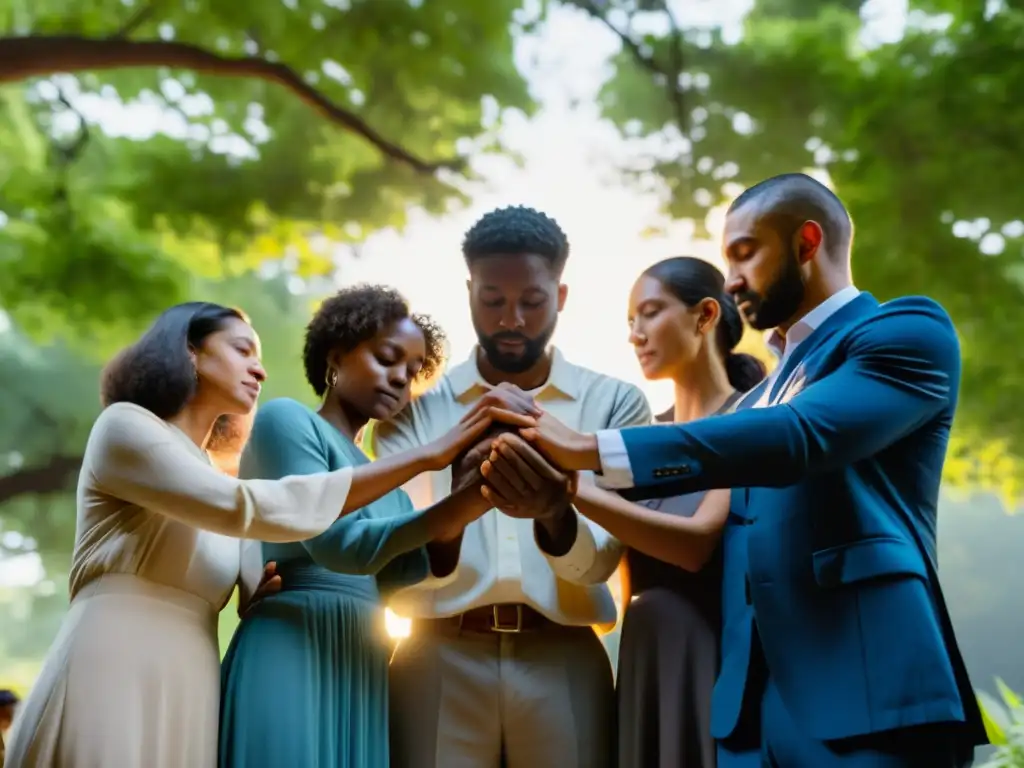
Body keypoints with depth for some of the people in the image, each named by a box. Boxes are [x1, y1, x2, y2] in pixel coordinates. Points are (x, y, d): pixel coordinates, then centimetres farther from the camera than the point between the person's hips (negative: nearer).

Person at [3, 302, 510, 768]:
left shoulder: (215, 487, 22)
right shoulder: (124, 425, -1)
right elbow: (256, 509, -14)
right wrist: (425, 456, -14)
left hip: (188, 700, 7)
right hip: (112, 684, -7)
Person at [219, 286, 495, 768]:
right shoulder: (286, 418, 1)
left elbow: (407, 569, 4)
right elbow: (336, 543, -13)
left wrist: (470, 499, -12)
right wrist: (466, 501, -19)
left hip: (363, 671, 7)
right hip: (290, 658, -7)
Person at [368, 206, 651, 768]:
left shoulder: (614, 402, 5)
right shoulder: (415, 406, 7)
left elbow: (599, 558, -4)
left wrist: (554, 513, -26)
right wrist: (463, 481, -21)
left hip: (563, 660, 0)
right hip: (442, 659, 0)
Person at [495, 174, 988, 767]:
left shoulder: (909, 332, -2)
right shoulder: (769, 389, 23)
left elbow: (798, 436, -19)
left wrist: (588, 450, -19)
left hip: (866, 692, -7)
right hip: (756, 700, 7)